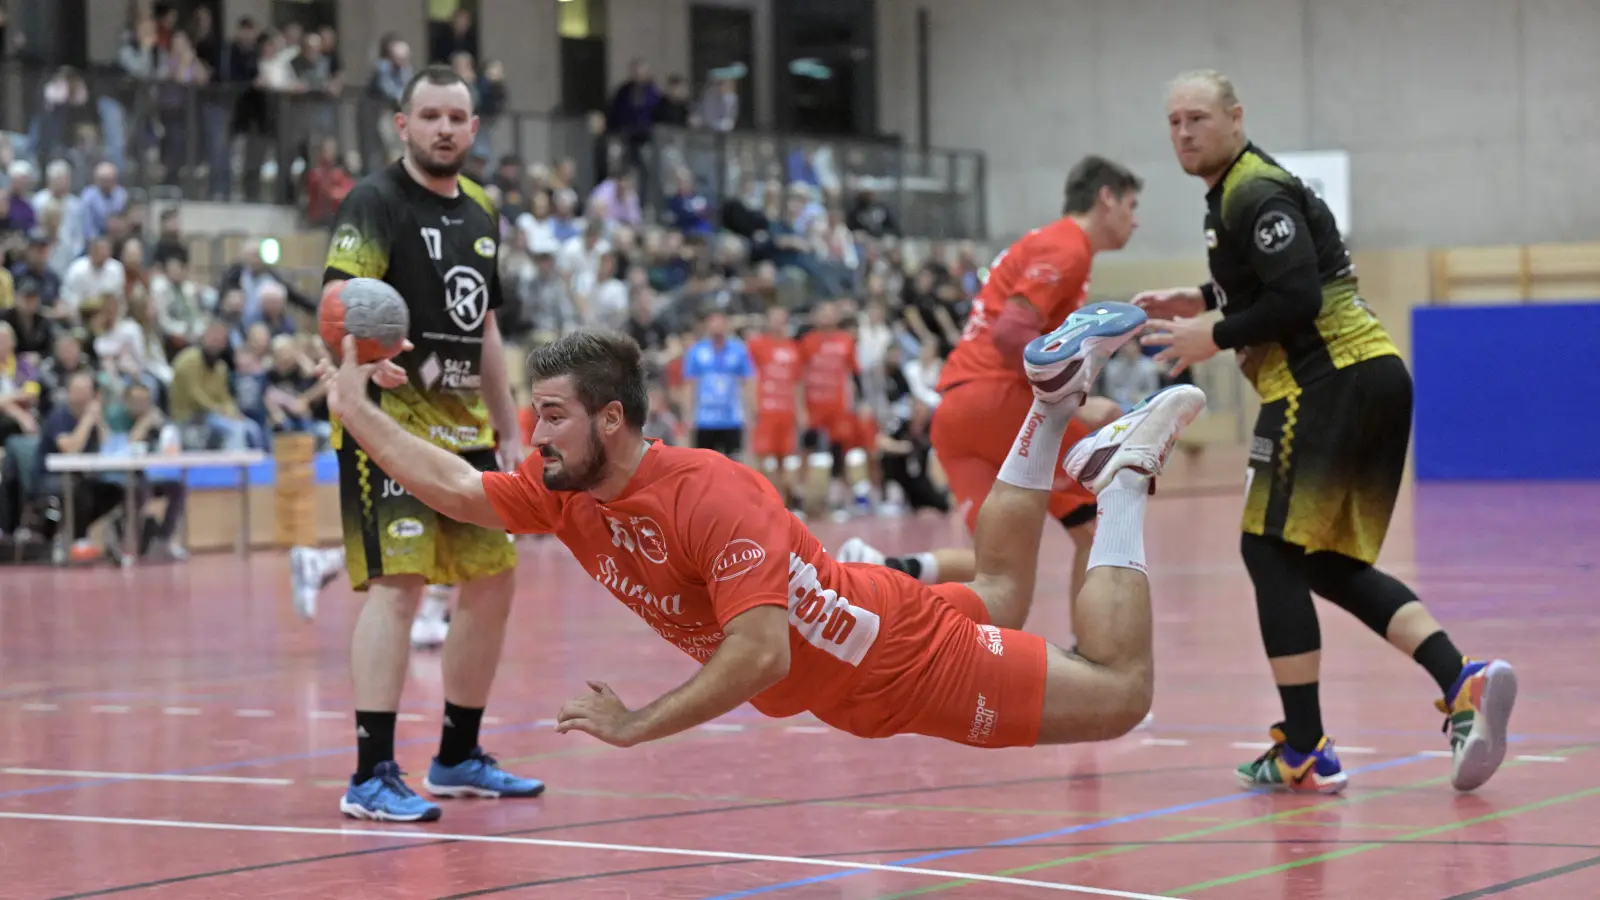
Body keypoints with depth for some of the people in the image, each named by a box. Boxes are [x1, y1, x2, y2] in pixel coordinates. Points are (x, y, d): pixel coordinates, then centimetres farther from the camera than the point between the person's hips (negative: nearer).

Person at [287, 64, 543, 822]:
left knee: (492, 583, 10)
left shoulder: (481, 214, 16)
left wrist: (507, 432, 21)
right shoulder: (375, 202, -8)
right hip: (390, 424, -8)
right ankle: (371, 777, -15)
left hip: (465, 428, 8)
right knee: (397, 584, -15)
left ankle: (458, 759, 22)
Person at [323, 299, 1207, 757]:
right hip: (832, 682, 8)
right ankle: (1049, 413, 38)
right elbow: (454, 489, -5)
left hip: (902, 658, -8)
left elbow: (761, 657, -41)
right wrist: (355, 409, -5)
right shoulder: (566, 491, -13)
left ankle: (1123, 476, 13)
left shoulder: (714, 497, -37)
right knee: (997, 602, 34)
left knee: (1120, 693, -1)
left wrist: (636, 726, -37)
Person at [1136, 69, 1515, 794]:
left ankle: (1304, 753, -7)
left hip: (1329, 380, -10)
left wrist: (1213, 338, -10)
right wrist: (1201, 299, 25)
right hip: (1376, 378, 10)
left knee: (1271, 551, -5)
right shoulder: (1238, 190, 22)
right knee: (1333, 566, 10)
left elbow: (1297, 297, -20)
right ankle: (1463, 682, -10)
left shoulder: (1255, 194, -10)